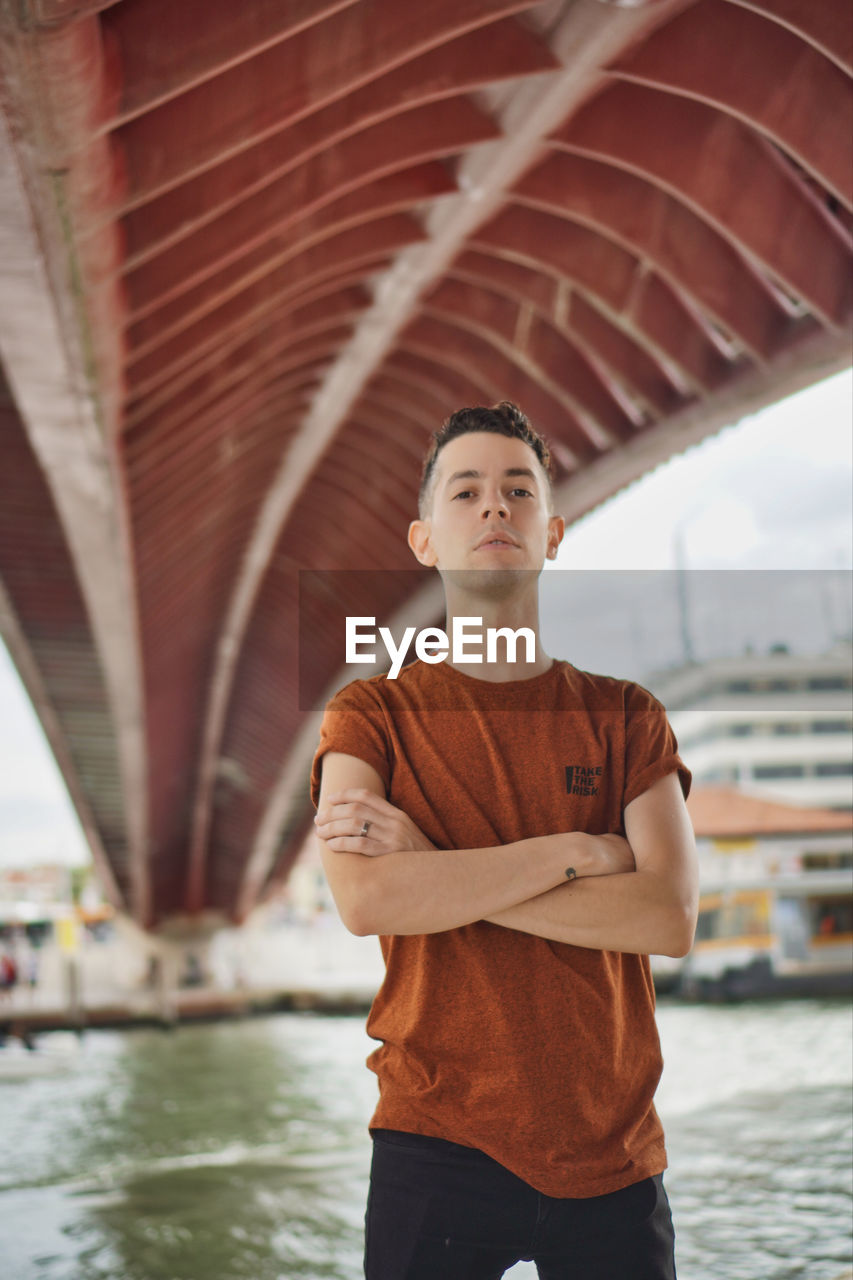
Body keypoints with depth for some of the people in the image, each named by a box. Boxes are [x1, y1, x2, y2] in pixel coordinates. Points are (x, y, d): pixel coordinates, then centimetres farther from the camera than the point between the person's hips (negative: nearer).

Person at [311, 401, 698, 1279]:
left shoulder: (626, 715, 4)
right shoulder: (371, 715, -1)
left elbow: (671, 917, -11)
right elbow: (364, 901, -18)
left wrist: (438, 870, -15)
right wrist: (575, 851, -15)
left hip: (613, 1157, 2)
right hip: (437, 1149, -1)